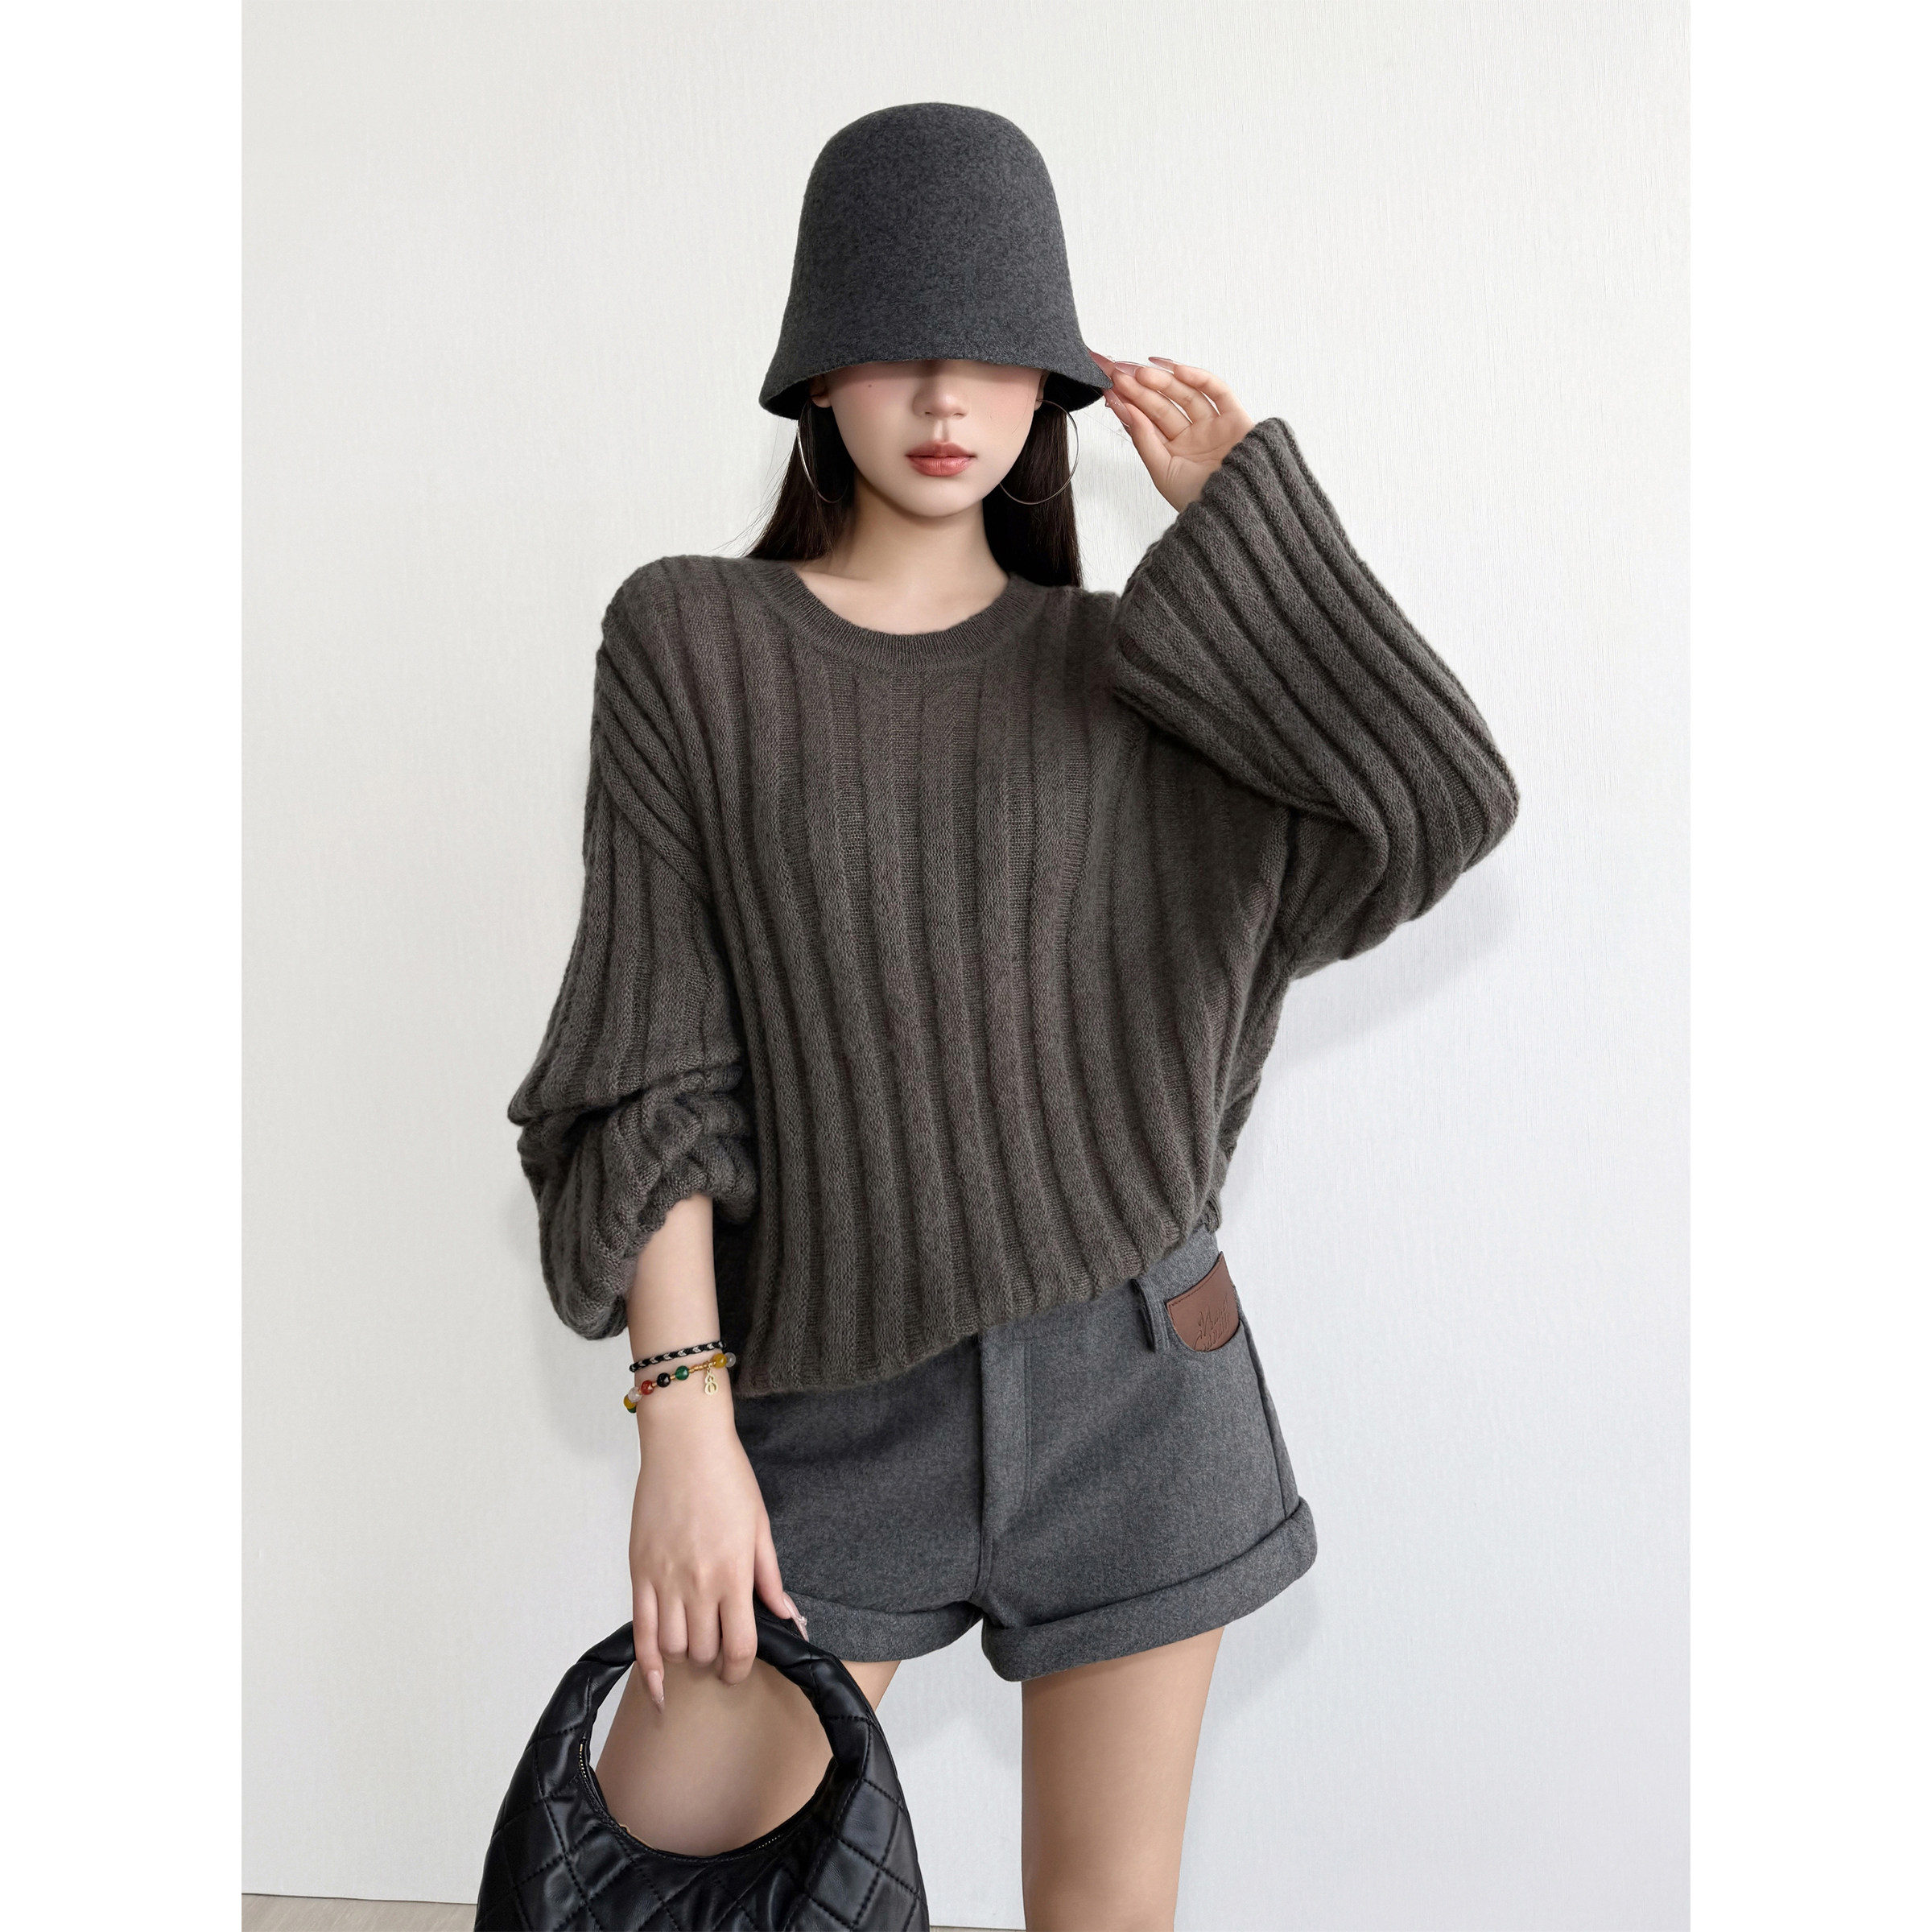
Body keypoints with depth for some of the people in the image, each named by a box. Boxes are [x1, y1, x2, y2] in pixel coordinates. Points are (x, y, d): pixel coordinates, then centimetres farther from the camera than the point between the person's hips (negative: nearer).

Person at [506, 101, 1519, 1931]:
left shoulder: (1125, 674, 4)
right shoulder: (689, 641, -2)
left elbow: (1444, 804, -10)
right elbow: (655, 1058, -7)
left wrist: (1243, 506, -4)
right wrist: (682, 1419, -13)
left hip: (1133, 1367, 1)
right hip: (848, 1398, 0)